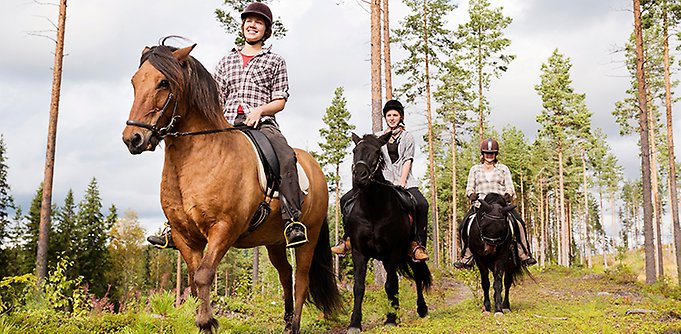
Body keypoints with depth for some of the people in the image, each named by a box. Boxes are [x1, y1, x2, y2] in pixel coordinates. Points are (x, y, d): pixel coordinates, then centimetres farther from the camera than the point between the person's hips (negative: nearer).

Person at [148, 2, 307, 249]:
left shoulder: (275, 61, 16)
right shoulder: (227, 61, 24)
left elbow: (280, 101, 8)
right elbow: (216, 101, 22)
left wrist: (259, 110, -12)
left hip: (261, 124, -3)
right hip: (227, 125, 3)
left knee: (286, 157, -35)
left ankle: (292, 220, -35)